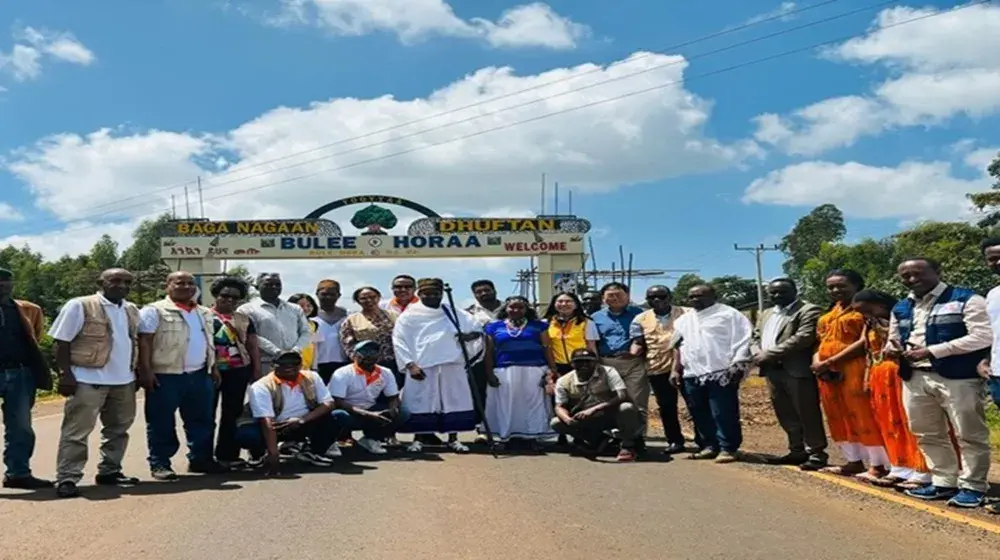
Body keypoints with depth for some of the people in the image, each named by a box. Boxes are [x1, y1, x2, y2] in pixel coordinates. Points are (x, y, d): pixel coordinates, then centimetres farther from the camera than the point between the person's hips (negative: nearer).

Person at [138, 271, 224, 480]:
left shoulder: (204, 313, 17)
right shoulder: (155, 311, -5)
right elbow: (144, 342, -10)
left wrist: (214, 368, 15)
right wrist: (145, 370, -17)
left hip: (200, 375, 6)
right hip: (165, 376, -6)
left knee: (202, 420, 11)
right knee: (162, 423, 1)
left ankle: (201, 459, 22)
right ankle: (159, 464, 11)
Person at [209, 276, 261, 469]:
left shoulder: (244, 318, 12)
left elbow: (253, 345, 13)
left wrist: (257, 369, 6)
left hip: (239, 370, 4)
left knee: (232, 413, 8)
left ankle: (227, 454, 16)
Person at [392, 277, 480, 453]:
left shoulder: (454, 313, 11)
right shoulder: (409, 315, 2)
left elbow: (477, 329, 12)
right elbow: (399, 341, -3)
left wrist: (468, 336, -11)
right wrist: (410, 364, -13)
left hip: (452, 365, 3)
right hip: (422, 367, -2)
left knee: (454, 402, 4)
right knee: (421, 403, -2)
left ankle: (453, 439, 14)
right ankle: (418, 440, 11)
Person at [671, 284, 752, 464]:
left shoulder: (729, 314, 1)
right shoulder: (684, 320, 21)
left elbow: (743, 340, -7)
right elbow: (678, 346, 23)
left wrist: (738, 365, -16)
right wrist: (676, 370, 16)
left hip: (721, 374, -6)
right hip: (692, 375, 6)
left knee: (724, 414, -6)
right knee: (700, 415, 8)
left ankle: (728, 448, 1)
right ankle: (708, 446, 18)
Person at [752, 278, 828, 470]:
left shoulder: (809, 311, -6)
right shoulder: (766, 314, 21)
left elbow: (803, 338, -17)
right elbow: (756, 336, 23)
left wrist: (769, 354, -17)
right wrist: (758, 355, -1)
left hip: (798, 371, -8)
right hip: (772, 371, 8)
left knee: (807, 414, -1)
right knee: (786, 415, 13)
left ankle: (816, 453, 8)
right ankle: (797, 450, 24)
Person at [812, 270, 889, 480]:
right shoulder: (830, 313, 18)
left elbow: (865, 342, -15)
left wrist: (830, 362, -16)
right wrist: (817, 359, -2)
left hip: (854, 370, -8)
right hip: (828, 372, 8)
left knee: (863, 415, -5)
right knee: (840, 416, 12)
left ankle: (878, 465, 2)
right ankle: (854, 461, 21)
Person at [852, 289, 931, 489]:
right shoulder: (871, 326, 15)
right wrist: (869, 380, 15)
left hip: (902, 378, -8)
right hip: (881, 381, 8)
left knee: (911, 423, -5)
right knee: (890, 423, 10)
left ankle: (923, 473, -1)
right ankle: (900, 469, 17)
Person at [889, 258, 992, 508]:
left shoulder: (966, 299, -4)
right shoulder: (900, 308, 16)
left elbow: (982, 337, -14)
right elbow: (893, 340, 25)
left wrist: (931, 351, -18)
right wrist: (896, 349, -3)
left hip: (957, 377, -6)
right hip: (915, 378, 6)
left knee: (969, 435, 1)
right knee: (928, 435, 12)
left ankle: (972, 486, 11)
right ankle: (943, 482, 23)